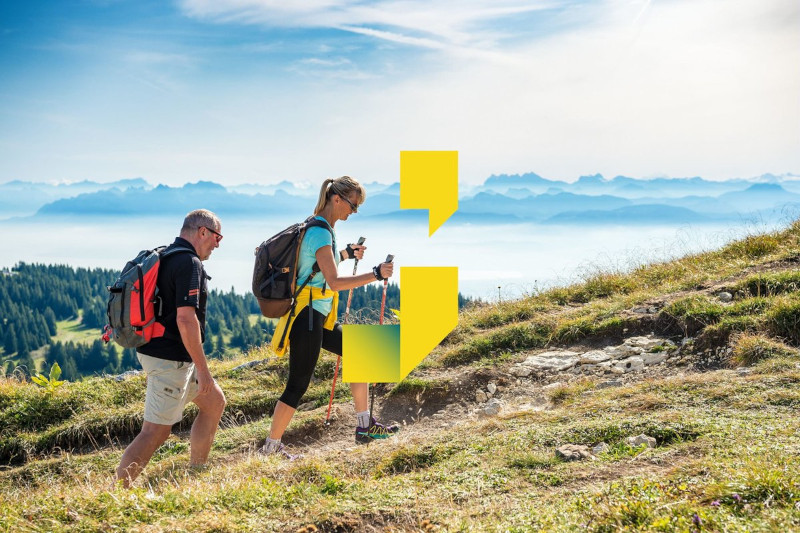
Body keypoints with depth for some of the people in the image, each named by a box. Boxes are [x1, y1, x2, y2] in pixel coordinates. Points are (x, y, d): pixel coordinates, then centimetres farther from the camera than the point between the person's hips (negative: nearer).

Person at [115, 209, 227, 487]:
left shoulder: (163, 257, 14)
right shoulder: (189, 263, -17)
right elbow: (185, 319, -24)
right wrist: (202, 368, -21)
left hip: (159, 349, 11)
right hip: (169, 359, -11)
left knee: (214, 401, 20)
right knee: (156, 431, -8)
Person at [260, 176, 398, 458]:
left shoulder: (319, 228, 12)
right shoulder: (320, 233, -18)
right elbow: (334, 282, -25)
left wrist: (346, 254, 27)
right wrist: (375, 274, -24)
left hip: (320, 317, 11)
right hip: (307, 317, -11)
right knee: (298, 386, -5)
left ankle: (364, 426, 19)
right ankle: (270, 447, 5)